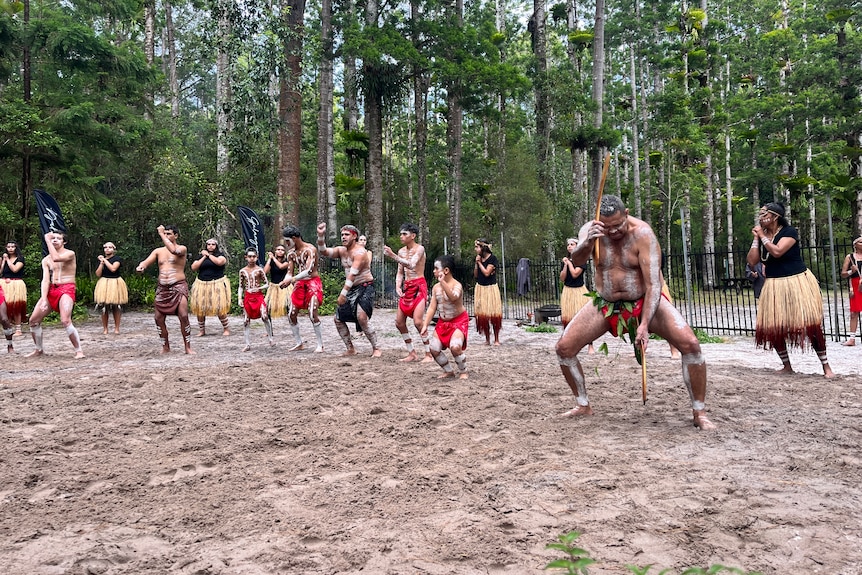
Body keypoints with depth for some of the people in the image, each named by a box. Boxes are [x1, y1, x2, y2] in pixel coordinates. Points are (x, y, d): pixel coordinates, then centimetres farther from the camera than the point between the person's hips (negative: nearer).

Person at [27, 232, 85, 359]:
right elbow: (45, 280, 1)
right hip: (51, 290, 6)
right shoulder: (46, 260, 10)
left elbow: (56, 258, -27)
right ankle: (38, 349, 24)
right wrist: (44, 299, -12)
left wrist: (47, 240, -17)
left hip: (66, 290, -6)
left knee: (65, 321, -25)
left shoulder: (70, 254, -4)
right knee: (33, 320, 6)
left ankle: (79, 350, -16)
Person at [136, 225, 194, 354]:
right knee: (158, 318, 1)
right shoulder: (158, 251, 14)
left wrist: (161, 234, -16)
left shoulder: (182, 249, 0)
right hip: (162, 288, 5)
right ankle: (165, 347, 15)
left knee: (183, 316, -15)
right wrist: (140, 266, -22)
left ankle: (188, 347, -6)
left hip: (178, 286, -5)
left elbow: (173, 250, -23)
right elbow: (146, 262, 2)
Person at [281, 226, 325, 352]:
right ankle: (299, 343, 16)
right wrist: (285, 281, -11)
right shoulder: (292, 253, 8)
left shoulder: (310, 249, -14)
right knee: (291, 315, 3)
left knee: (313, 314, -17)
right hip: (300, 284, 7)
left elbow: (309, 271, -24)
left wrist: (291, 280, -27)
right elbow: (290, 273, 11)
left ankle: (320, 345, -8)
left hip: (313, 282, -7)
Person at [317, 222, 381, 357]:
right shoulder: (341, 250, 7)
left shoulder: (359, 252, -18)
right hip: (351, 289, 9)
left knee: (361, 318, -24)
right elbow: (324, 251, -3)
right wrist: (321, 236, -19)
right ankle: (351, 349, 18)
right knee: (338, 319, 7)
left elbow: (352, 274, -26)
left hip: (365, 287, -9)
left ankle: (376, 349, -11)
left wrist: (343, 293, -31)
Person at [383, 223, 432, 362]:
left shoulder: (419, 249, -10)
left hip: (419, 286, -8)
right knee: (399, 322, 3)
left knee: (418, 321, -17)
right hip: (406, 287, 8)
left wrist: (393, 255, -34)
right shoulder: (401, 251, 13)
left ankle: (429, 354, -5)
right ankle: (411, 353, 14)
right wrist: (398, 287, -1)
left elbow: (411, 265, -26)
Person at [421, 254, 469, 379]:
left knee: (455, 347, -27)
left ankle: (463, 372, 0)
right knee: (434, 349, -3)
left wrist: (443, 282, -48)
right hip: (442, 322, 7)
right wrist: (425, 325, -6)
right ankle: (448, 371, 20)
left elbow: (453, 298, -41)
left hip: (459, 321, -7)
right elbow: (432, 308, 2)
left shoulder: (456, 285, -18)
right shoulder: (436, 287, 1)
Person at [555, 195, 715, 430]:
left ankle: (699, 413, -5)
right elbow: (577, 260, -32)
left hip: (645, 302, -3)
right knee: (564, 348, -7)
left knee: (690, 343, -23)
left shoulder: (642, 233, -22)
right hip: (605, 304, 3)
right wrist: (586, 244, -55)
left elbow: (654, 284, -26)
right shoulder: (590, 230, -12)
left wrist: (645, 325, -37)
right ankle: (584, 405, 14)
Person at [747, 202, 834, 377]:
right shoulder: (761, 235, 8)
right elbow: (751, 261, 1)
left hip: (797, 282, -6)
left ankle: (826, 366, 5)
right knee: (773, 328, 2)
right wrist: (756, 238, -2)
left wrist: (762, 236, -13)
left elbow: (777, 251, -25)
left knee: (812, 324, -5)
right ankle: (787, 366, 17)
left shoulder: (789, 231, -9)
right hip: (774, 286, 6)